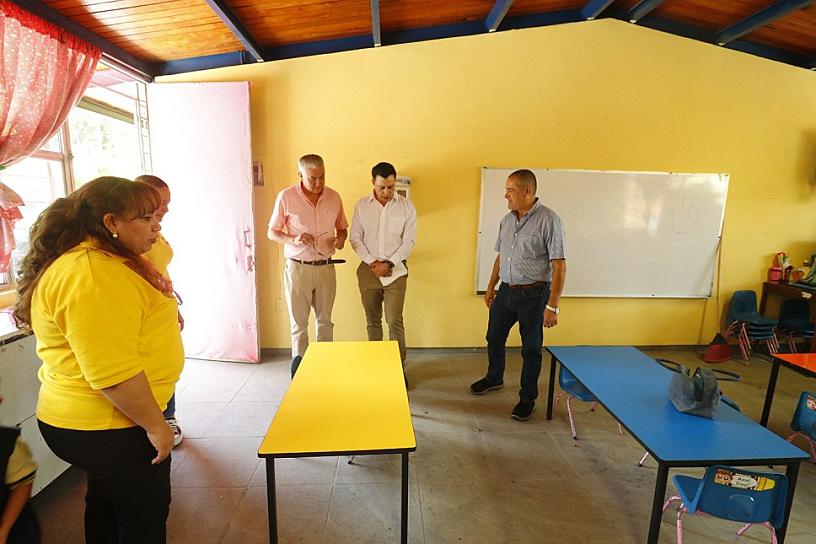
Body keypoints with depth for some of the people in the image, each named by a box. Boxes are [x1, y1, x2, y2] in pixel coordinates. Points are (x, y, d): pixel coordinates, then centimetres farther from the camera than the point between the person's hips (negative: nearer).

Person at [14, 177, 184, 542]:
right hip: (110, 427, -10)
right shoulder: (92, 276, -27)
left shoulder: (98, 261, 7)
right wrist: (155, 425, -21)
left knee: (105, 504, 28)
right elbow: (113, 372, -31)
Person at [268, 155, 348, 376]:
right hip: (298, 268, -3)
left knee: (325, 321, 13)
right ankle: (300, 365, 19)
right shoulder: (286, 197, -7)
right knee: (299, 323, 5)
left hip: (326, 267, 3)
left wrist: (340, 239, -10)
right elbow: (272, 232, -1)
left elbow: (342, 228, 14)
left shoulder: (334, 197, 1)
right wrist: (293, 239, -20)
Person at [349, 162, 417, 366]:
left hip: (396, 270, -2)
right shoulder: (361, 205, 0)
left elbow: (409, 241, -5)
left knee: (395, 321, -2)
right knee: (372, 320, 11)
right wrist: (372, 262, -9)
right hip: (368, 270, 2)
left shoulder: (406, 206, -4)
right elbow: (355, 238, 1)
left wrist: (388, 264, -12)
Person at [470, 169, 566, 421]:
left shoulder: (549, 220, -15)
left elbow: (559, 266, -17)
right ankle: (494, 378, 44)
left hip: (533, 294, -6)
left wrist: (552, 306, -19)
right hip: (506, 291, 7)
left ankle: (527, 398, 27)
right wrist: (491, 286, 18)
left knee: (531, 349, 8)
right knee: (494, 338, 18)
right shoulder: (507, 220, 6)